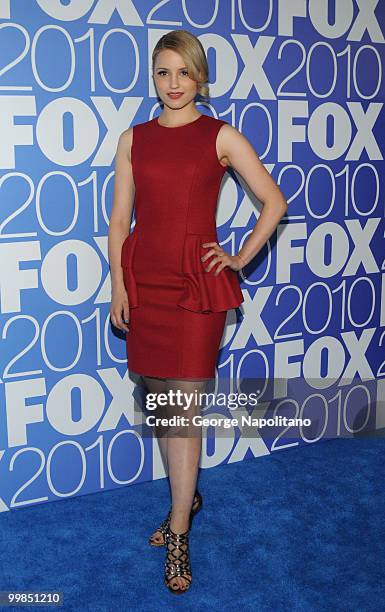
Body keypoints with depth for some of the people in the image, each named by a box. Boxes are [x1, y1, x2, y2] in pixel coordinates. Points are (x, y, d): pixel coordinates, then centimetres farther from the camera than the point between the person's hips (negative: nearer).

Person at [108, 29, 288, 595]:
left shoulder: (221, 136, 1)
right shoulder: (133, 139, 9)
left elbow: (274, 201, 5)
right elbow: (120, 219, 7)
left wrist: (242, 257, 0)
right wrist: (118, 286, 1)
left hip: (197, 280, -3)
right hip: (144, 278, 4)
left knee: (184, 404, -3)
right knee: (160, 398, 11)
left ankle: (178, 535, 8)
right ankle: (187, 496, 33)